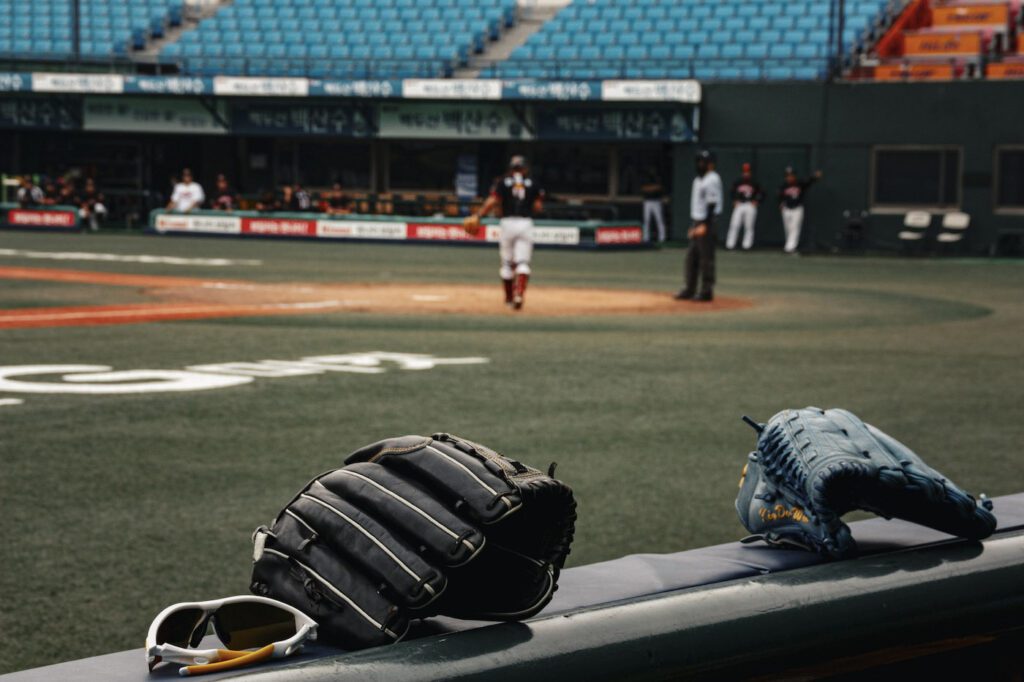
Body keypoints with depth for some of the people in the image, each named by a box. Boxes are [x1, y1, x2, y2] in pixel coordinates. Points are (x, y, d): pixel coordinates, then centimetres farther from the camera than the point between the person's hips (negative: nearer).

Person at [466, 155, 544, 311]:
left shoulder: (502, 182, 6)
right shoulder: (533, 184, 9)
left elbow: (493, 201, -7)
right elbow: (538, 206, 2)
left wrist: (478, 216, 1)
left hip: (508, 222, 0)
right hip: (526, 223, 0)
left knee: (507, 263, 12)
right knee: (522, 262, -4)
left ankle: (509, 298, 17)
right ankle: (519, 294, -25)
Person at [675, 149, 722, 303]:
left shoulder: (712, 180, -12)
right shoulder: (699, 180, 18)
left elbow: (712, 204, -19)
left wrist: (704, 225, -23)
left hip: (707, 222, -10)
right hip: (698, 223, 10)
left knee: (706, 257, -6)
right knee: (691, 256, 11)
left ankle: (706, 291, -2)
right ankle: (689, 289, 16)